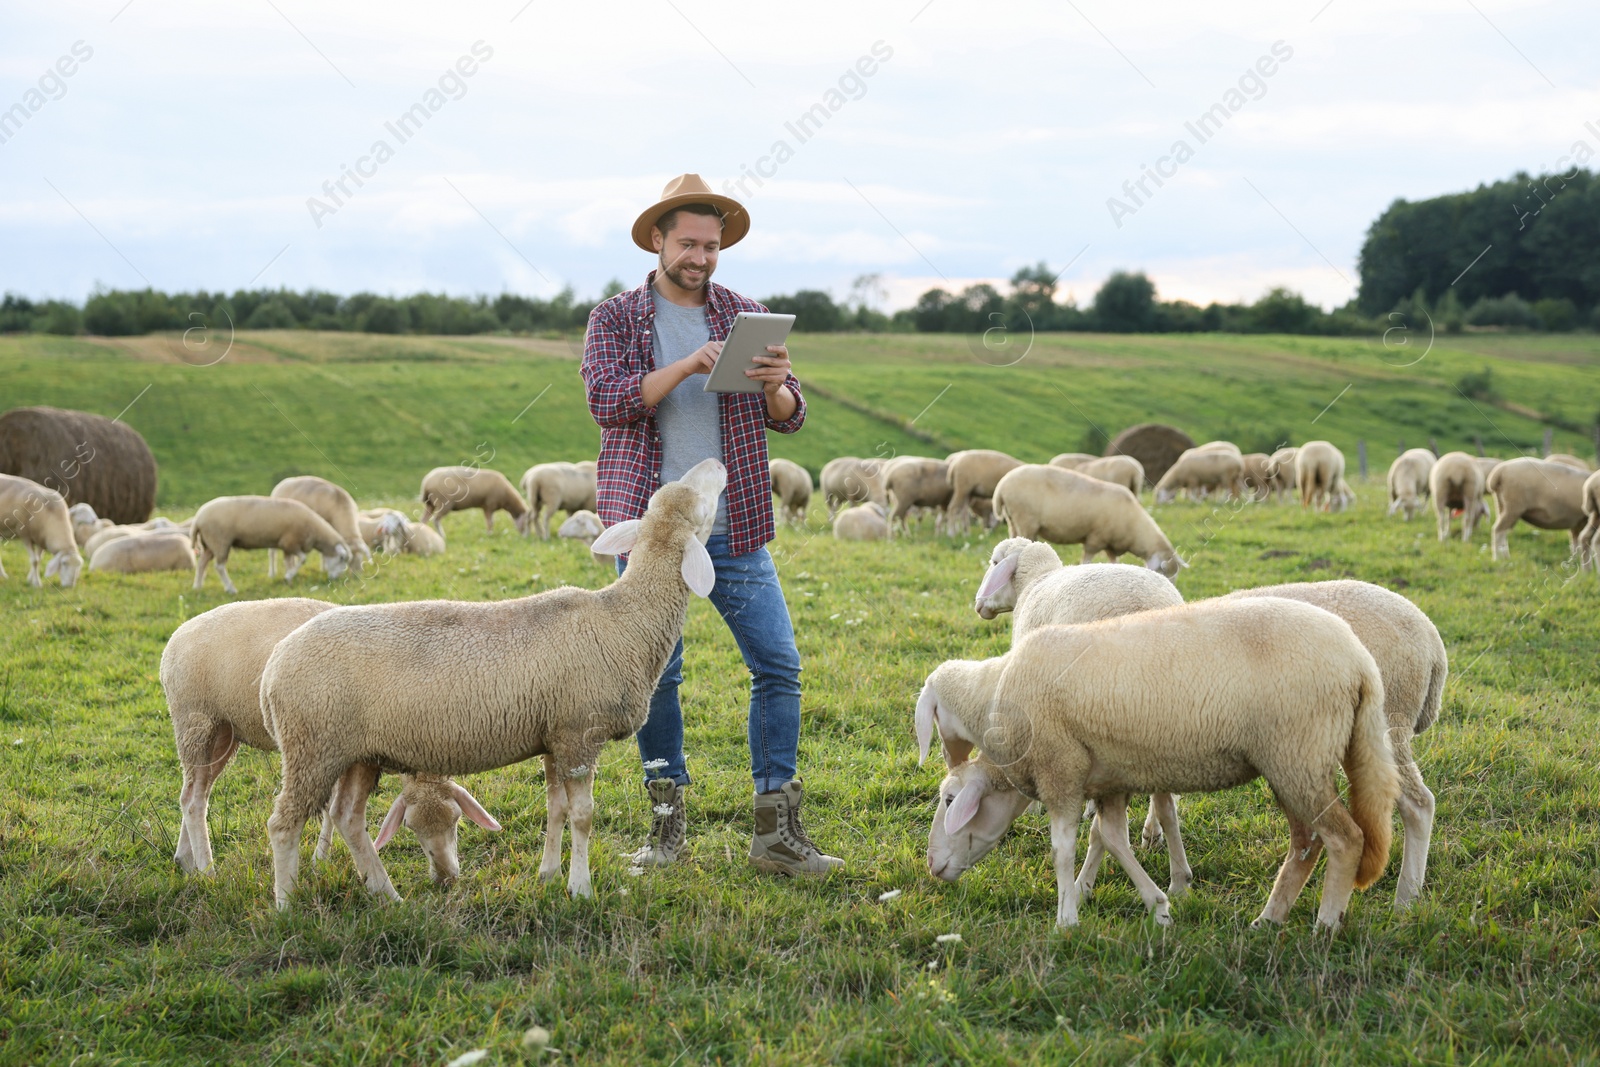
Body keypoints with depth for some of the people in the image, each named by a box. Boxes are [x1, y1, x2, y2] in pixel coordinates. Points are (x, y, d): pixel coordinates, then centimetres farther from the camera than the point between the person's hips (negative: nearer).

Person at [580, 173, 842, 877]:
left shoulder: (747, 317, 10)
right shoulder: (615, 319, 4)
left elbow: (788, 420, 6)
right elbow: (607, 400, -12)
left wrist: (777, 387, -17)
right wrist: (686, 366, -23)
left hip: (735, 529, 2)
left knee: (779, 664, -3)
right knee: (656, 674, 3)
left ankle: (777, 831, 2)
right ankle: (667, 819, 17)